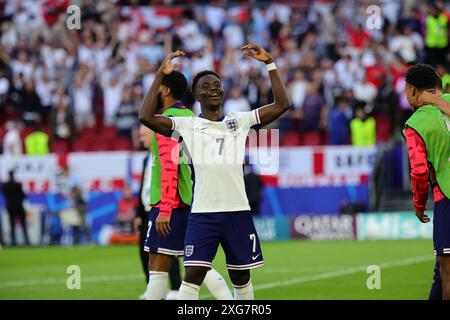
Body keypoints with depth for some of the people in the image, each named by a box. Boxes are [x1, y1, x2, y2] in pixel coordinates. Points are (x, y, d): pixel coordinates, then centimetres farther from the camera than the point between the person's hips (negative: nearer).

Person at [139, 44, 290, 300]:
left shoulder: (239, 121, 11)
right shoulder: (187, 125, 5)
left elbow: (282, 105, 6)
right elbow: (147, 117, -7)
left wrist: (270, 64, 0)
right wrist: (160, 76, -9)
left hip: (238, 211, 2)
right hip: (203, 212, -2)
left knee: (241, 277, 12)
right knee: (193, 275, -10)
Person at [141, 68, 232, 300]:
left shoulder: (166, 120, -11)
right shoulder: (190, 116, 16)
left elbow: (169, 166, -19)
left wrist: (165, 209, -21)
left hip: (169, 203, -9)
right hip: (193, 203, 9)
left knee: (157, 267, -7)